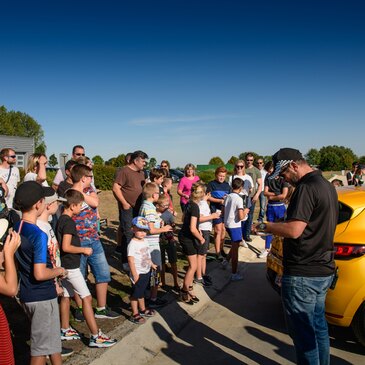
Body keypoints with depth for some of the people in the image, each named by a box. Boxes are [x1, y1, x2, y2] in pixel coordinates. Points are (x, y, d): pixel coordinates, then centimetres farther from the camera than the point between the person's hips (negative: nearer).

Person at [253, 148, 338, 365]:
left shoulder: (307, 188, -20)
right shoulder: (326, 185, 11)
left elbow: (294, 230, -28)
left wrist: (265, 227, -13)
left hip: (303, 275, -10)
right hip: (323, 270, 10)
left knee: (304, 333, 4)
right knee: (318, 326, 23)